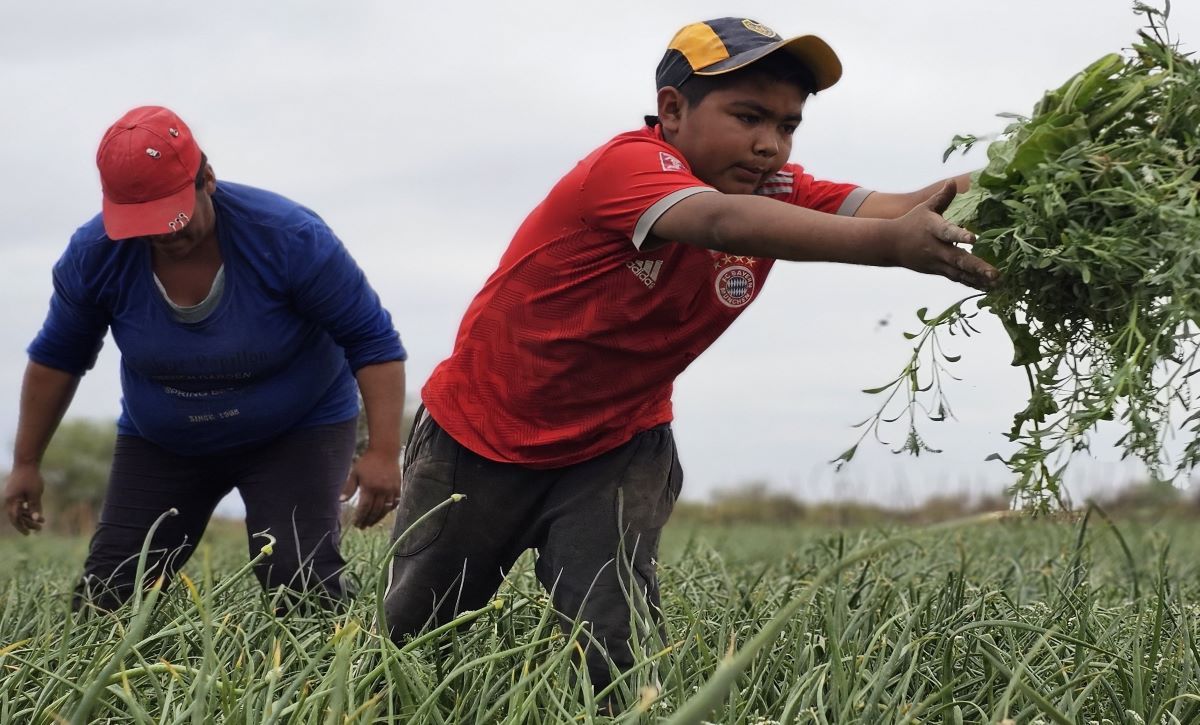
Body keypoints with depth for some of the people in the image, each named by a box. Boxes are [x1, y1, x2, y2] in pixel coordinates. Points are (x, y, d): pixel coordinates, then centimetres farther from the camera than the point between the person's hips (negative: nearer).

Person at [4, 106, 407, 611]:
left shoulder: (290, 238, -27)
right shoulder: (94, 255, -17)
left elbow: (373, 342, -20)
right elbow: (56, 359, 1)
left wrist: (383, 453, -29)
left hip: (297, 434, -3)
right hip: (159, 445, 3)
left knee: (301, 587, -21)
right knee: (104, 599, -6)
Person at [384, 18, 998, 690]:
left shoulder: (774, 191, -13)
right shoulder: (627, 166, -31)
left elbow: (892, 207, -29)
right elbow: (723, 222, -52)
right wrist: (889, 243, -67)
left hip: (616, 443, 4)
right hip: (482, 433, -3)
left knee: (618, 647, -16)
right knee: (414, 628, 15)